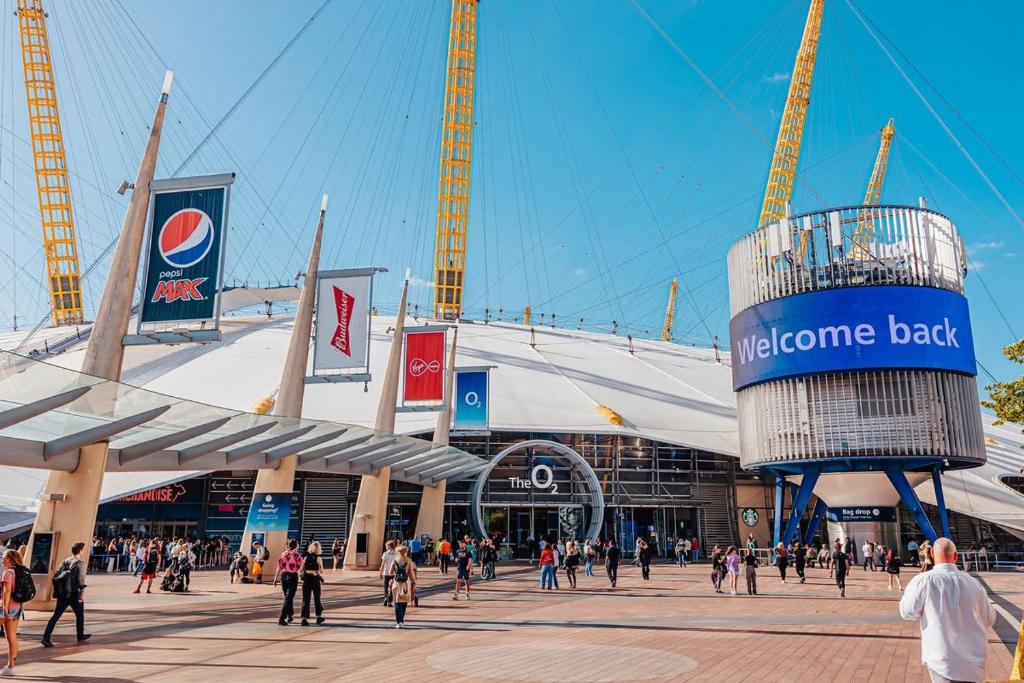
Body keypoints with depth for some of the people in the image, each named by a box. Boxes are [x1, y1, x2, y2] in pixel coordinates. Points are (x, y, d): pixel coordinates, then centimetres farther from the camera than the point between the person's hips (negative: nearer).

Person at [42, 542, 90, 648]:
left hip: (62, 594, 5)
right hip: (74, 594, -5)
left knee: (56, 615, 6)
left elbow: (56, 575, 10)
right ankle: (81, 636, 25)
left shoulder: (65, 561, 9)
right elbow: (80, 580, -18)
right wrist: (82, 593, -13)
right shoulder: (80, 564, -11)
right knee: (79, 615, 13)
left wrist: (57, 590, 17)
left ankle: (46, 638, -5)